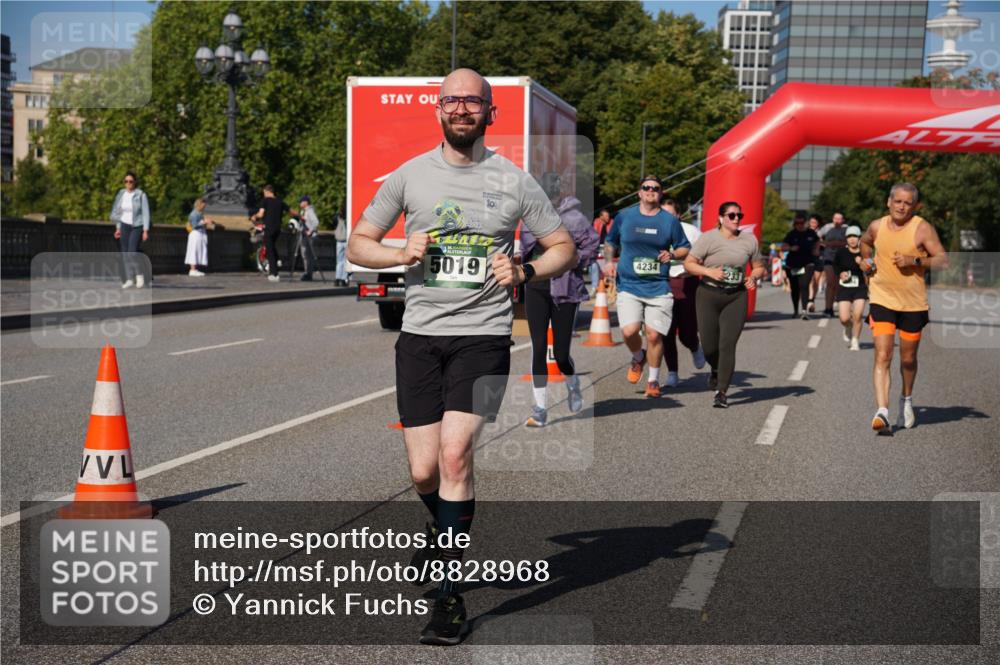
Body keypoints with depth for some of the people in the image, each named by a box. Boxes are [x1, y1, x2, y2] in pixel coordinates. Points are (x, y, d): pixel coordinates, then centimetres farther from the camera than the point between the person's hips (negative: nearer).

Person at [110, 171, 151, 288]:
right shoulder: (121, 194, 4)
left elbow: (146, 213, -11)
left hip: (137, 227, -5)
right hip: (125, 226, 5)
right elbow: (119, 212, 12)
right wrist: (118, 228, 10)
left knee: (132, 252, -18)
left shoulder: (141, 195, -10)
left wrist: (146, 231, -15)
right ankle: (130, 279, 7)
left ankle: (139, 275, 3)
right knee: (125, 253, 1)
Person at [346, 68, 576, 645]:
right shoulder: (411, 175, 7)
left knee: (454, 452, -18)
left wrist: (524, 273, -10)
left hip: (484, 336, -2)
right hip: (420, 335, 2)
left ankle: (450, 595, -9)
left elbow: (564, 249, 10)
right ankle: (448, 533, 38)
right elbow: (358, 244, 12)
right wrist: (403, 254, -8)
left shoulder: (514, 180, 4)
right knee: (424, 470, 2)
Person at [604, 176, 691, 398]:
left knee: (654, 335, -4)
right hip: (629, 286, 0)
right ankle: (638, 357, 18)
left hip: (659, 288, 0)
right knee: (629, 331, -16)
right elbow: (610, 242, 21)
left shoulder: (670, 221, 5)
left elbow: (685, 248, 14)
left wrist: (672, 255, -7)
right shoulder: (624, 216, 6)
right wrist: (609, 262, 4)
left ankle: (653, 379, 16)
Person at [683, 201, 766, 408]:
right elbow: (689, 263, -4)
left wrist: (753, 277, -7)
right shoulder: (708, 238, -3)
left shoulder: (749, 240, 6)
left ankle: (721, 392, -6)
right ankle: (716, 370, 39)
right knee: (709, 346, 3)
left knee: (728, 345, -11)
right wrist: (709, 271, -19)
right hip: (709, 295, -1)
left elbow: (759, 267, 15)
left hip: (736, 297, 1)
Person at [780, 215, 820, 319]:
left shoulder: (811, 233, 2)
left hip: (807, 264, -2)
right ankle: (795, 310, 32)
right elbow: (783, 246, -7)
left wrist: (816, 250, 3)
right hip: (793, 264, 2)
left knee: (804, 286, -18)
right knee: (795, 288, 13)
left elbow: (817, 242, 22)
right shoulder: (792, 234, 0)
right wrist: (791, 248, -26)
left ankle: (804, 311, -23)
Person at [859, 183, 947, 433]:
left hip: (913, 304, -1)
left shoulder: (922, 228, -8)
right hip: (882, 301, 1)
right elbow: (865, 242, 26)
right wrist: (867, 260, 8)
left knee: (908, 359, 13)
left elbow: (943, 260, -12)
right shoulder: (877, 227, 2)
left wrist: (915, 260, -23)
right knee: (882, 357, -14)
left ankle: (906, 400, 40)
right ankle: (882, 412, -21)